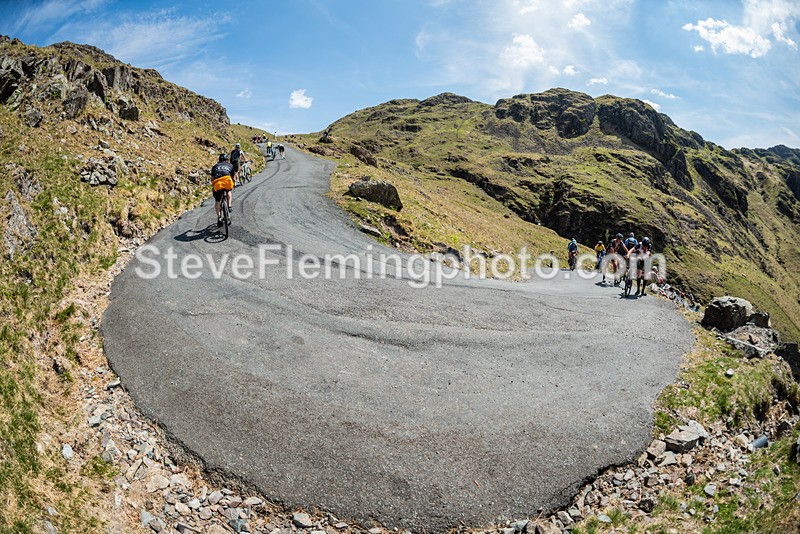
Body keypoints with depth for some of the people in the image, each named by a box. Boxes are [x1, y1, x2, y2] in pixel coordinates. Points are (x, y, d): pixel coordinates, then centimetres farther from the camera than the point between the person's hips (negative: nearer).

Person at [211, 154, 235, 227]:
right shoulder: (230, 165, 29)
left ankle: (219, 217, 1)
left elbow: (212, 178, 27)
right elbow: (232, 177, 33)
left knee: (217, 202, 12)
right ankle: (229, 206, 18)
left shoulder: (215, 166, 30)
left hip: (217, 184, 0)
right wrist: (233, 185, 50)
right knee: (228, 191, 35)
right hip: (227, 182, 0)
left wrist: (212, 185, 44)